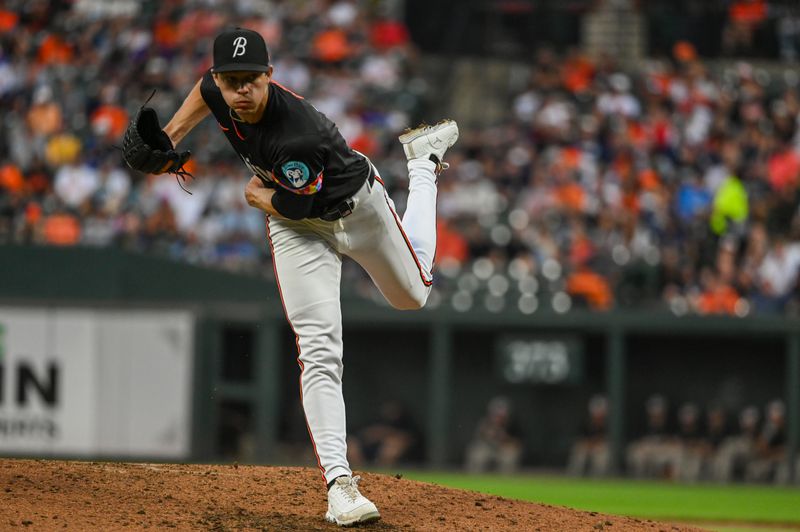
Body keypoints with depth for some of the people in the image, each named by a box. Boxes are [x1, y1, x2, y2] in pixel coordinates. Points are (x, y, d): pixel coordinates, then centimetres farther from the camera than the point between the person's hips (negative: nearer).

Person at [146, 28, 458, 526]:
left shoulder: (299, 137, -42)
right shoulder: (221, 92, -22)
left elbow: (291, 206, -26)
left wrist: (256, 194, -7)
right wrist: (170, 135, -3)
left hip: (358, 202, -3)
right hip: (299, 228, 3)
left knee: (412, 294, 28)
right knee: (320, 352, -12)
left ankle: (424, 161, 50)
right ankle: (338, 481, -19)